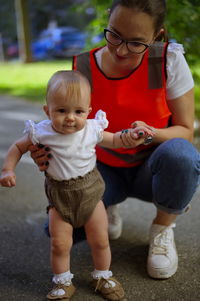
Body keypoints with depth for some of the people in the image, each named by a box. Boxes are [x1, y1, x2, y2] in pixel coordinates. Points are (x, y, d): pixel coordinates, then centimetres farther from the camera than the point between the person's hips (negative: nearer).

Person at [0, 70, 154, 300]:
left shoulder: (92, 130, -12)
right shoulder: (42, 133, -17)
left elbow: (113, 141, 8)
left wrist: (130, 135, -11)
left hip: (90, 192, 2)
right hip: (59, 196, -1)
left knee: (100, 240, 9)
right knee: (59, 244, 0)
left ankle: (102, 276, 35)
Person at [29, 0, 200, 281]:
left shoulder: (169, 60, -19)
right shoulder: (83, 68, -15)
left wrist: (151, 133, -36)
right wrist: (49, 150, -30)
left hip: (152, 167, -1)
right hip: (106, 170, 1)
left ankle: (162, 229, -4)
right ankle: (109, 208, 15)